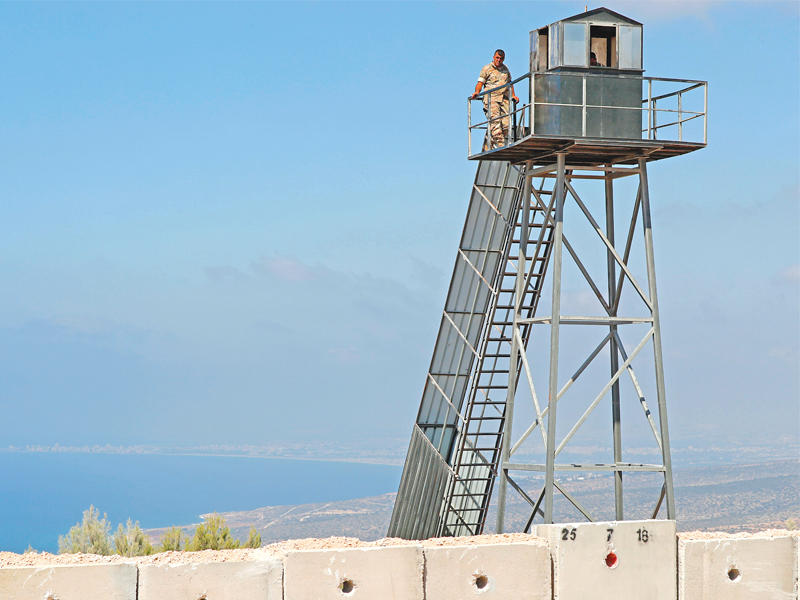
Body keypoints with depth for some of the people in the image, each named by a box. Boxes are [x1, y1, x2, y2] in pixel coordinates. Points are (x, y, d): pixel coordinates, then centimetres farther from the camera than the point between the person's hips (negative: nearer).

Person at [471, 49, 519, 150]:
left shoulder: (505, 69, 22)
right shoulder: (487, 69, 7)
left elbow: (510, 84, 32)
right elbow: (480, 82, 1)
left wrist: (513, 96, 22)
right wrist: (477, 92, -17)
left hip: (504, 99, 5)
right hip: (491, 98, -5)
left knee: (506, 122, -8)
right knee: (495, 121, -18)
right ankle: (499, 144, -24)